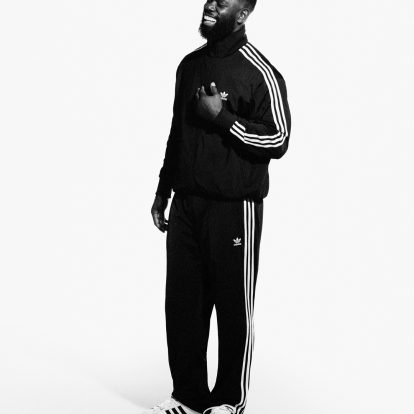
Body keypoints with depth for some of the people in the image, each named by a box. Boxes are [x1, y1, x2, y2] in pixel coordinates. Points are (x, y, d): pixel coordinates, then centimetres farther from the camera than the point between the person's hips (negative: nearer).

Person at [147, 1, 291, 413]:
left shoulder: (259, 72, -9)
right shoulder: (190, 64, 12)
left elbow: (278, 140, -12)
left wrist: (222, 117, -19)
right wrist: (162, 190, 19)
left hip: (234, 209, -6)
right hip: (186, 205, 6)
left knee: (233, 307, 3)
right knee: (181, 302, 9)